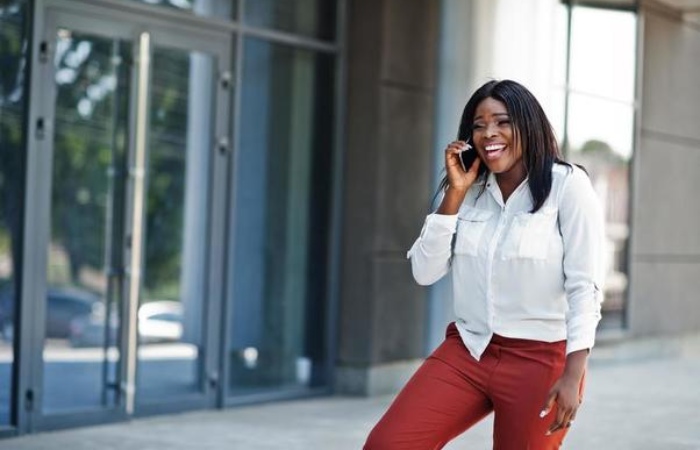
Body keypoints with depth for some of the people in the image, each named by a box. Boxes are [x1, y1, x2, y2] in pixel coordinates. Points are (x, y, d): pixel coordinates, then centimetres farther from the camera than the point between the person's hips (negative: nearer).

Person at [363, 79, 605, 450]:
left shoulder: (567, 185, -7)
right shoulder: (469, 191, 8)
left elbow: (584, 287, -11)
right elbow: (424, 272, 2)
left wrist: (573, 374, -18)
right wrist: (454, 194, -4)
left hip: (541, 360, -4)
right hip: (467, 351, 4)